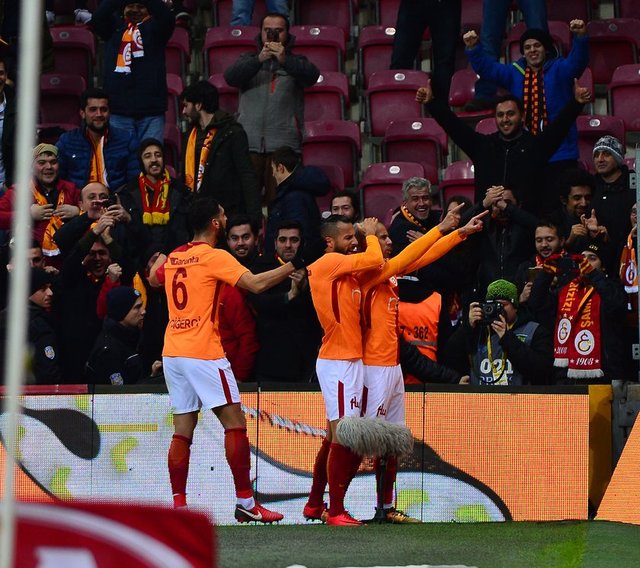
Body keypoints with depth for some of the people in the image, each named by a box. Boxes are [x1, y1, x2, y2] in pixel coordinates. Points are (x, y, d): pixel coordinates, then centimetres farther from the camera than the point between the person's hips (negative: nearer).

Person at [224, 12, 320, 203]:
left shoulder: (295, 62, 16)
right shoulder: (249, 59, 19)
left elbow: (312, 76, -6)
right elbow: (231, 77, -1)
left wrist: (285, 59, -24)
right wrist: (259, 60, -17)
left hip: (284, 144, -1)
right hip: (250, 143, 1)